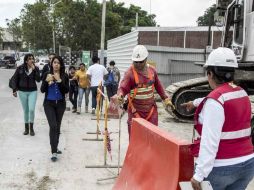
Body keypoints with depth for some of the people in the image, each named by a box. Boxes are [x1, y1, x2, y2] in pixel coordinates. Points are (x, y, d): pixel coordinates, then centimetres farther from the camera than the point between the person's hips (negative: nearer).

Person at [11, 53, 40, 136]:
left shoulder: (36, 68, -4)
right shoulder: (20, 68, -5)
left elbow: (38, 80, -14)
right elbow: (14, 79, 1)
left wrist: (34, 69, -21)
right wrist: (15, 89, -5)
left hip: (32, 92, 0)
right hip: (22, 92, 1)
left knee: (31, 109, -11)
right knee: (25, 110, 9)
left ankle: (31, 128, 7)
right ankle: (26, 128, 24)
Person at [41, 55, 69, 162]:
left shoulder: (64, 76, -1)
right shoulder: (46, 75, -2)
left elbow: (66, 90, -9)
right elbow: (42, 90, -4)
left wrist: (59, 81, -21)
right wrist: (47, 81, -20)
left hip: (60, 104, 2)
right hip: (49, 104, -2)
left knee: (58, 126, 11)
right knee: (53, 126, -12)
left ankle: (55, 148, 27)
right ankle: (54, 152, -11)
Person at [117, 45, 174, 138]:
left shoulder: (152, 70, 5)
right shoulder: (130, 73, -10)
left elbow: (158, 86, 17)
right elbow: (123, 88, -16)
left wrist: (166, 99, 17)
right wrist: (120, 95, -38)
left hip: (151, 110, 4)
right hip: (135, 111, -4)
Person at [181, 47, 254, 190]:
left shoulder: (215, 100, -19)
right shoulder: (242, 93, 7)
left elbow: (210, 141, -26)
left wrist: (199, 174, -26)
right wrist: (195, 103, 45)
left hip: (221, 167, -7)